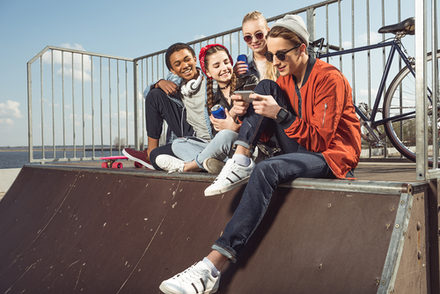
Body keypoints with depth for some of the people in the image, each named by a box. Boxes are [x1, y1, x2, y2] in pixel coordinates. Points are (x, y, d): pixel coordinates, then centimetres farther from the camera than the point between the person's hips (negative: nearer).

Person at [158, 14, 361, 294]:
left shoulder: (329, 79, -13)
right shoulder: (286, 79, 11)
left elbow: (319, 140, -19)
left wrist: (280, 114, -27)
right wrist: (247, 110, -11)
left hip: (332, 155, -7)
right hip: (302, 150, 7)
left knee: (266, 171, -37)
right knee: (266, 86, -6)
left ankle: (212, 267, -40)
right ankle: (241, 162, -20)